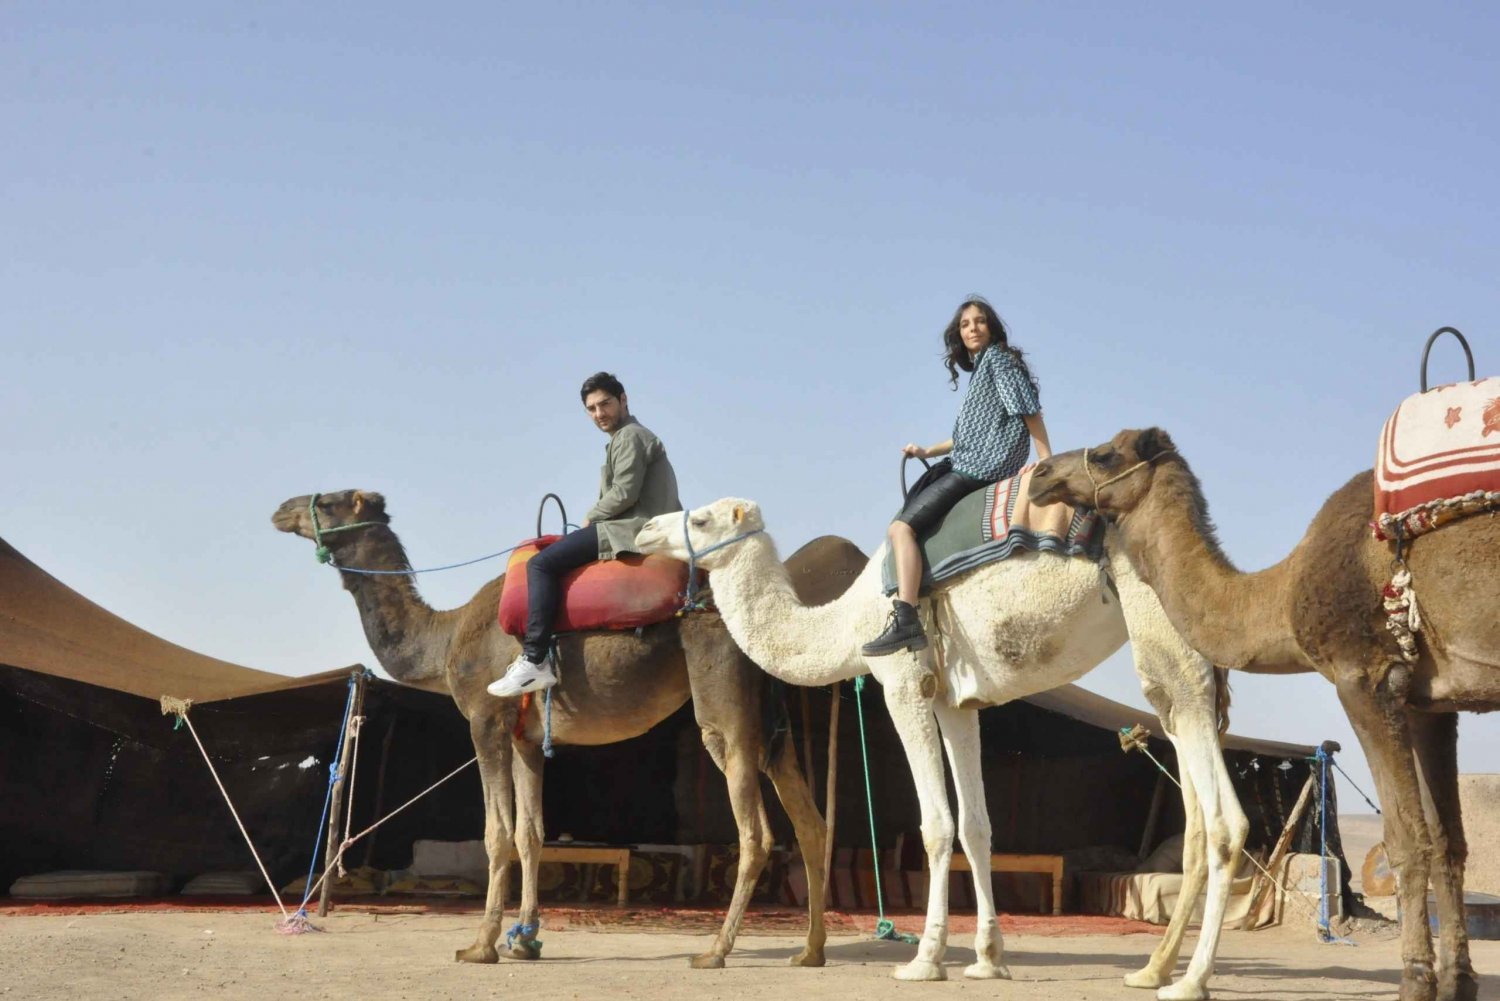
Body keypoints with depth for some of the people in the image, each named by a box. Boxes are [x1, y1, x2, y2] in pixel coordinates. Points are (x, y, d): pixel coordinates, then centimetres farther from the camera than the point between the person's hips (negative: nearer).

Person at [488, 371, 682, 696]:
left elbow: (624, 493, -15)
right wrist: (595, 520, 14)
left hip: (634, 529, -11)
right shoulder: (633, 437, 27)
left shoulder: (630, 436, -4)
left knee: (542, 563, -17)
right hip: (644, 531, 11)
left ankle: (534, 661, -25)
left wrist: (590, 518, -2)